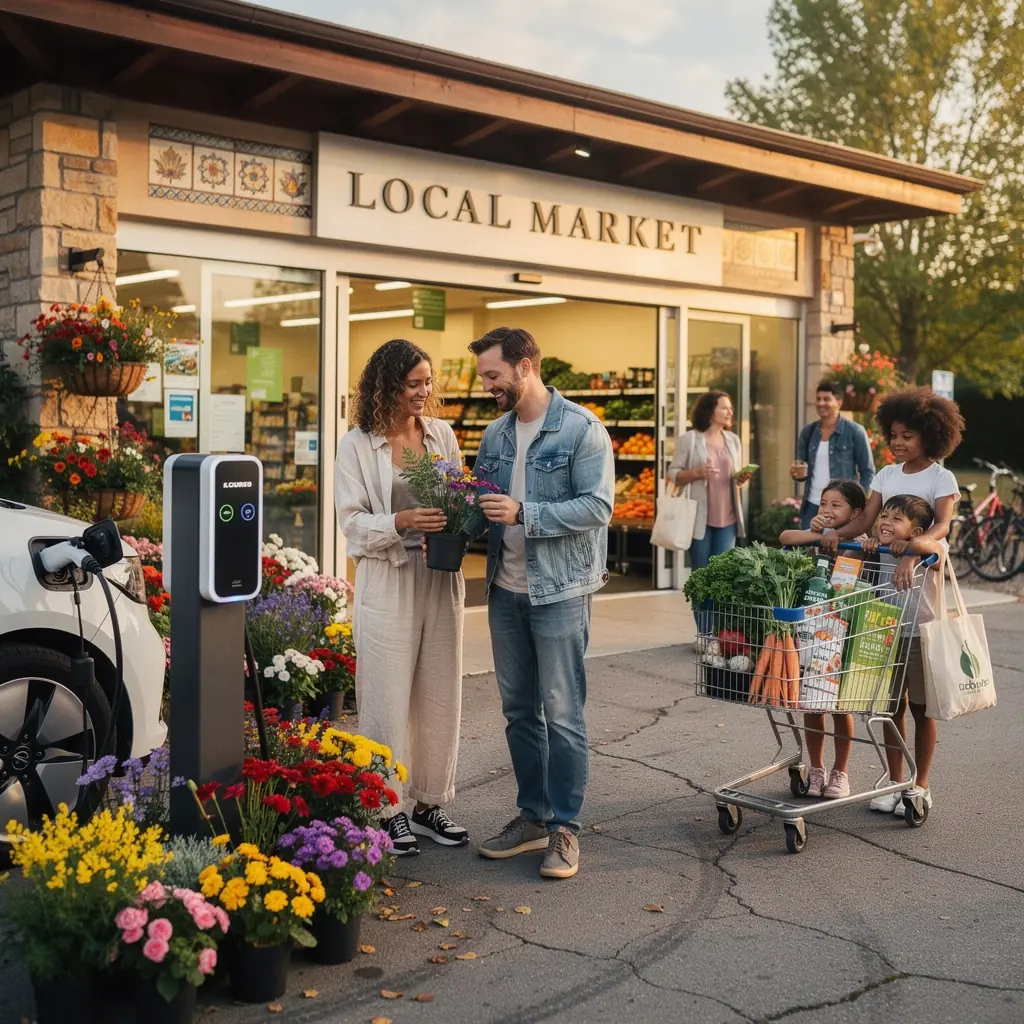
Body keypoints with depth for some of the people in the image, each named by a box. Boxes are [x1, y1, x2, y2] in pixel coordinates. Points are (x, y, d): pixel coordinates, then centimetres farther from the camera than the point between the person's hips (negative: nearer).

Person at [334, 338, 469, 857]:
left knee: (440, 697, 10)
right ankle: (390, 810, 15)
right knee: (388, 701, 1)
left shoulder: (443, 435, 8)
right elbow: (352, 522, -7)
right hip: (388, 584, -4)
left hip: (441, 579, 4)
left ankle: (429, 804, 24)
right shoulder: (357, 445, -4)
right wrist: (401, 522, -23)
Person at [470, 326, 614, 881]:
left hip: (559, 590, -6)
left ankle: (564, 828, 10)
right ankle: (532, 816, 26)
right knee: (518, 710, 13)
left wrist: (523, 514, -24)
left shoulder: (581, 429, -9)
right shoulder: (495, 434, 11)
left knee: (562, 714, -1)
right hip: (505, 589, 7)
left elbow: (598, 506, -17)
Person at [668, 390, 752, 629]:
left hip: (727, 518, 4)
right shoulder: (690, 439, -4)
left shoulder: (733, 440, 12)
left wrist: (741, 479, -2)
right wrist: (697, 473, -20)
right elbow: (673, 474, -3)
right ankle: (704, 635, 8)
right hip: (700, 518, -4)